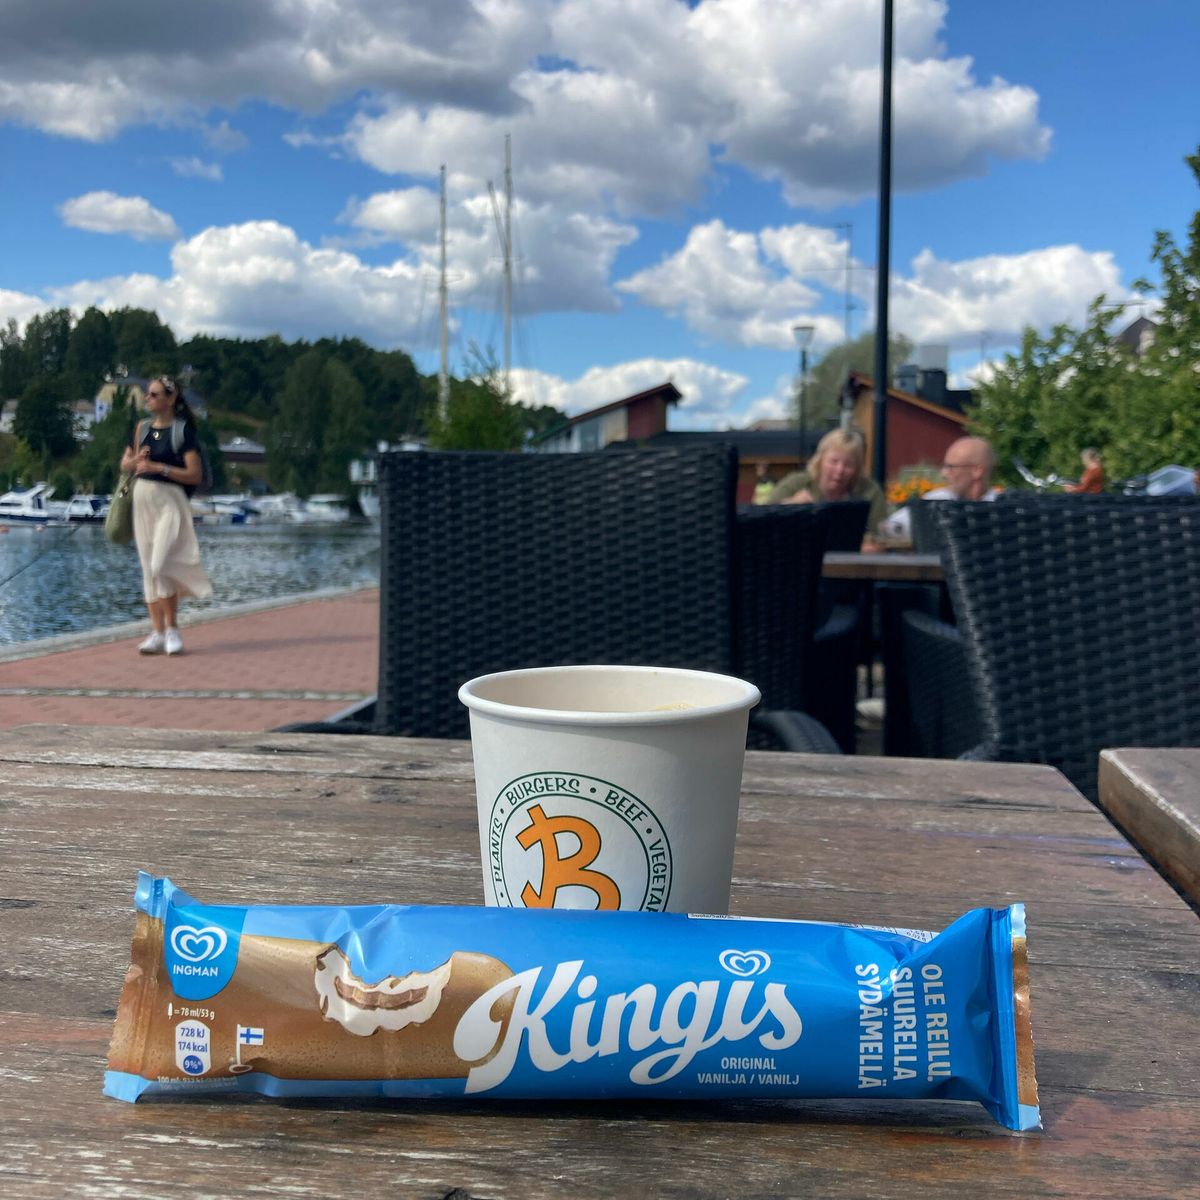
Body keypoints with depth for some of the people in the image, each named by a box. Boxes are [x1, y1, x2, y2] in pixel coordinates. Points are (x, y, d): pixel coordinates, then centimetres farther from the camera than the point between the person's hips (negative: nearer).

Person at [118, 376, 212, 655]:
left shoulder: (182, 430, -7)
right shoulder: (142, 428, 11)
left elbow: (195, 475, -13)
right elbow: (124, 465, 19)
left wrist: (158, 467, -18)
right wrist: (137, 459, -4)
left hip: (169, 500, -6)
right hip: (142, 498, 6)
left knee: (160, 566, -15)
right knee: (148, 568, 6)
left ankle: (172, 628, -1)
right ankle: (158, 632, 11)